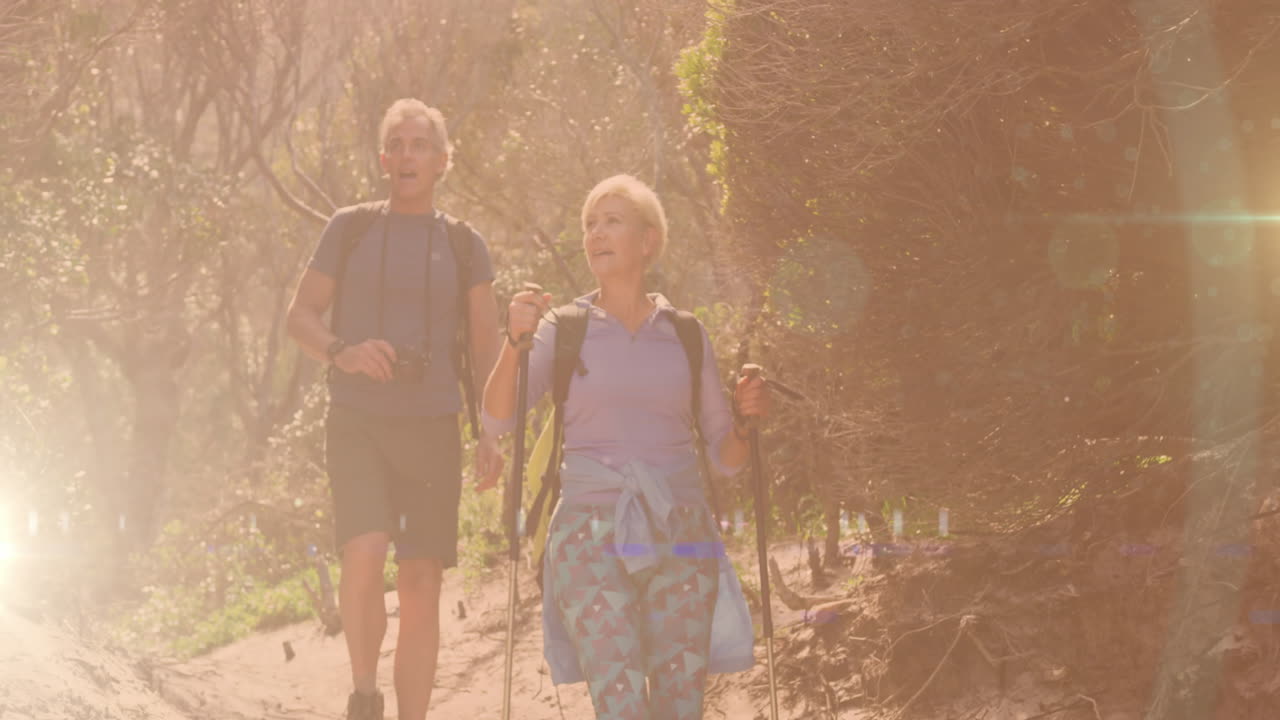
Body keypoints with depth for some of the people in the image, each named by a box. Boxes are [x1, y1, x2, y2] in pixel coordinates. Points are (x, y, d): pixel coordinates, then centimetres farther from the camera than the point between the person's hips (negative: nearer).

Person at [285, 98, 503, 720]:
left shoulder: (462, 244, 9)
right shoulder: (350, 228, 6)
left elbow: (486, 347, 10)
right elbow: (301, 315, 6)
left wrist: (492, 435, -3)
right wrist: (341, 352, -16)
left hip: (432, 428, 2)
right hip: (356, 424, -2)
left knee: (421, 586, 0)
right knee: (364, 553, -22)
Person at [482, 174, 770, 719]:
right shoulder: (565, 330, 7)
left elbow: (726, 458, 14)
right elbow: (497, 419, -6)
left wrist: (745, 419, -7)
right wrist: (515, 341, -21)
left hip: (680, 533, 2)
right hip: (592, 534, -2)